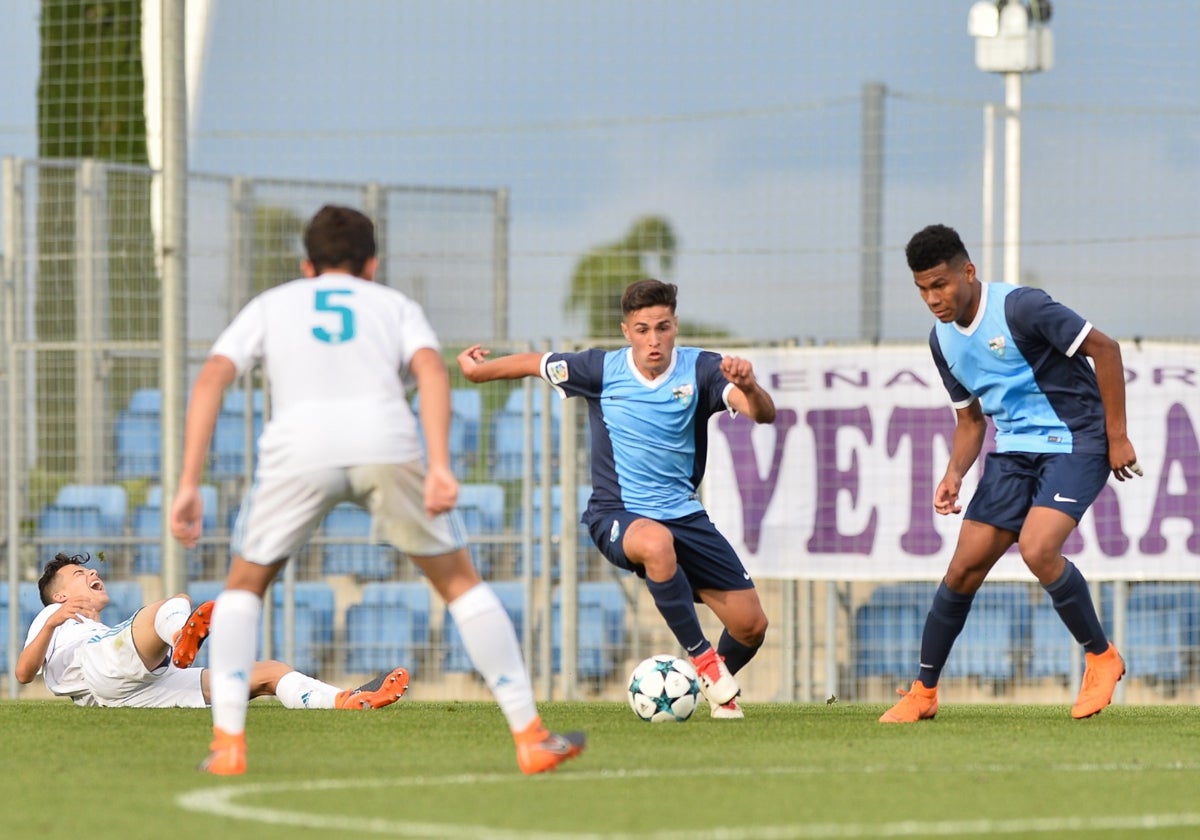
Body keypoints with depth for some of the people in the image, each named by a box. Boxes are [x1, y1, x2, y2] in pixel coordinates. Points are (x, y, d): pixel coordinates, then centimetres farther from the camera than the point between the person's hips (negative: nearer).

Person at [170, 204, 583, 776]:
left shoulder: (272, 305, 31)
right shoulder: (395, 306, 29)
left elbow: (211, 378, 13)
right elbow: (431, 369, 6)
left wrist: (189, 485, 8)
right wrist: (439, 467, -6)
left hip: (298, 450, 0)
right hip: (386, 444, 0)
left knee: (244, 586, 23)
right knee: (460, 581, 17)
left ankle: (228, 743, 8)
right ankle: (530, 736, 14)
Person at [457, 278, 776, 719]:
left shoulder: (699, 369, -9)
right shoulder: (602, 369, -8)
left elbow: (764, 414, -22)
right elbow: (534, 363, 10)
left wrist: (749, 388, -44)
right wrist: (479, 369, 22)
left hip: (684, 514, 3)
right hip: (617, 515, -3)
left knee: (751, 625, -2)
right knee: (657, 542, -41)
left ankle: (718, 689, 34)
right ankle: (704, 661, -25)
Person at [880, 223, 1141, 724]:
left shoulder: (1019, 308, -19)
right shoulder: (943, 340, 5)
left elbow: (1104, 349, -15)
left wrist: (1117, 436, -13)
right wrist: (954, 475, -2)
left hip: (1075, 443, -7)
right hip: (1014, 451, 7)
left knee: (1037, 550, -27)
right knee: (965, 566, -1)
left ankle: (1101, 657, -5)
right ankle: (923, 692, 11)